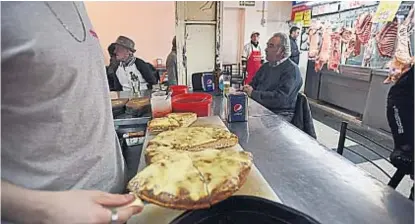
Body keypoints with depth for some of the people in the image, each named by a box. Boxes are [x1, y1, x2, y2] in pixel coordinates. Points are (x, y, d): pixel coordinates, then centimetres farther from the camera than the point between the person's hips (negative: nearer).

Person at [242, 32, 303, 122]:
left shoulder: (291, 69, -9)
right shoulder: (265, 66, 15)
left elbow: (280, 98, -21)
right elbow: (253, 85, 20)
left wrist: (253, 93, -17)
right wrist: (247, 89, -4)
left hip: (279, 115, -7)